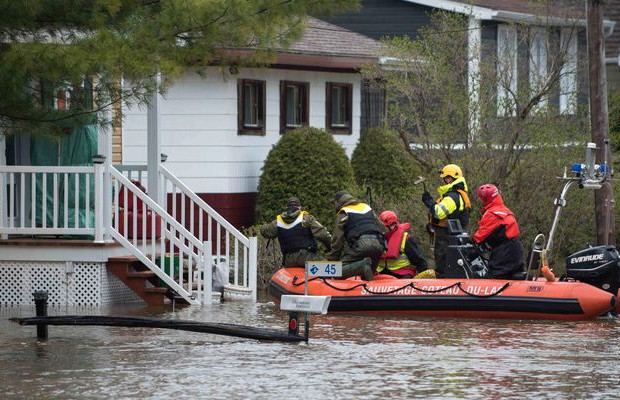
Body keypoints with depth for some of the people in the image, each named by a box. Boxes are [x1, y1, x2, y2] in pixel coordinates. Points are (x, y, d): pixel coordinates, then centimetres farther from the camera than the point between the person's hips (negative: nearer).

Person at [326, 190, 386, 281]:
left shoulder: (343, 213, 10)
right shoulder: (367, 207, 28)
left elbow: (337, 239, 4)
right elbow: (382, 228, 26)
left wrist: (331, 260, 6)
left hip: (359, 245, -6)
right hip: (378, 245, 6)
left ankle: (362, 266, -28)